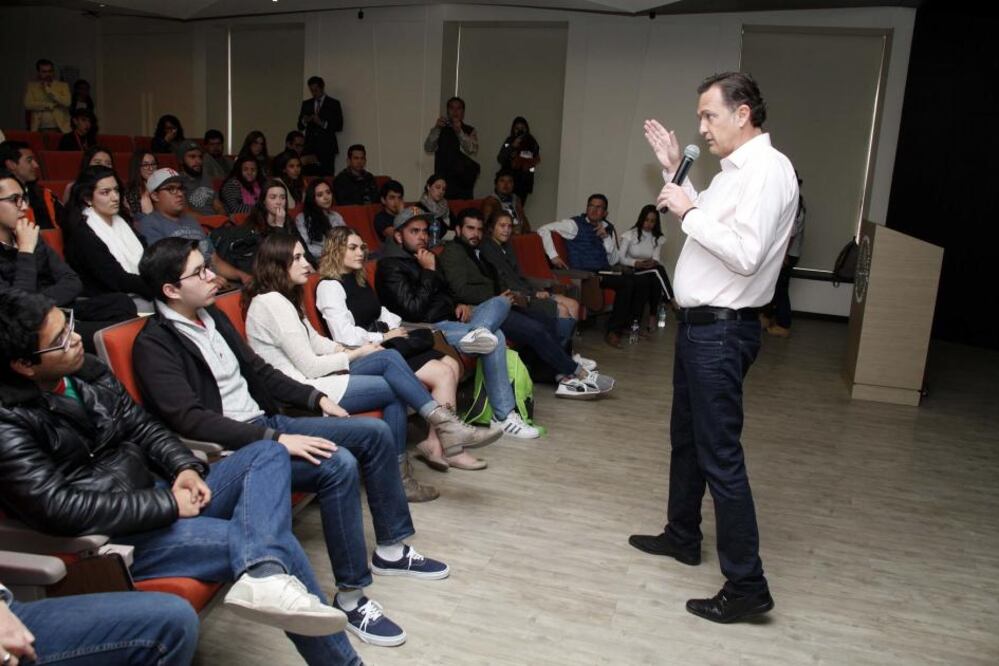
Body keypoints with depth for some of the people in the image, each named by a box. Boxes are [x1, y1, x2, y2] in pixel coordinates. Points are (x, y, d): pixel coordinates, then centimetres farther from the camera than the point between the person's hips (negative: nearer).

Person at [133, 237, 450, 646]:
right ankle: (350, 598, -16)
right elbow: (191, 420, -23)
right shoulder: (154, 344, -14)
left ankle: (390, 549, 13)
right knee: (338, 465, -29)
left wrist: (316, 398, 8)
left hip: (267, 422, 9)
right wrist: (277, 440, -28)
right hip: (231, 450, -9)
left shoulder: (212, 316, 10)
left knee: (375, 432, 0)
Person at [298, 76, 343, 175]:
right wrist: (304, 121, -6)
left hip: (327, 148, -3)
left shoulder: (334, 104, 7)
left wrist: (322, 123, -14)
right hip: (310, 147, 3)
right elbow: (300, 126, 17)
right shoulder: (306, 104, 18)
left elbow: (339, 126, 0)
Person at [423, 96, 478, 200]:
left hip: (463, 182, 0)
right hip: (443, 179, 1)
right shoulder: (439, 130, 12)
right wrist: (436, 128, -16)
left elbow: (473, 150, -8)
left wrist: (459, 132, -20)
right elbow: (428, 148, -2)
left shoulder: (469, 131, 9)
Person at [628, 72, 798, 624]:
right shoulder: (734, 169, 15)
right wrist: (674, 172, 20)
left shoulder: (768, 169, -16)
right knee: (685, 437, 21)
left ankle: (746, 586, 2)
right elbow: (707, 223, 24)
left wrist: (689, 210, -18)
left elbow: (745, 253, -27)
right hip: (699, 324, 11)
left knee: (720, 454, -8)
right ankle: (681, 537, 39)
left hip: (722, 331, -11)